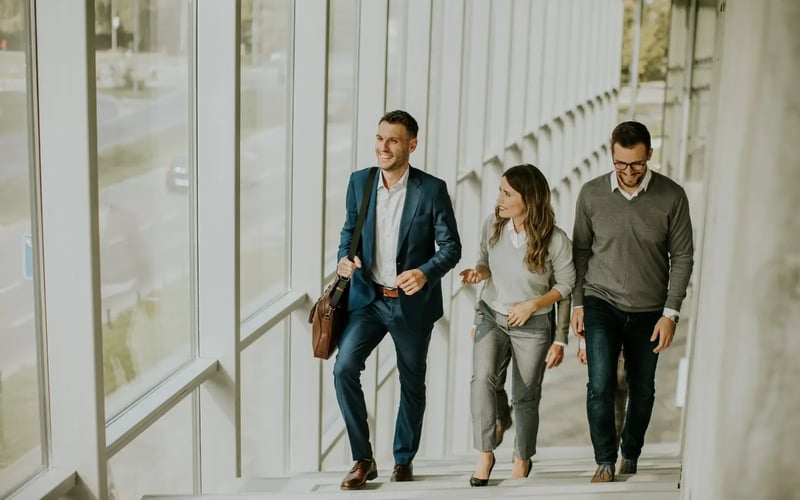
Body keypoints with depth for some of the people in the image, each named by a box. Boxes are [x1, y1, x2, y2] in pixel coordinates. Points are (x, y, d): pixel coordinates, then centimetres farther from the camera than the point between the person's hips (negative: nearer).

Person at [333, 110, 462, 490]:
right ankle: (363, 459, 0)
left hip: (412, 303, -2)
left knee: (412, 383, 11)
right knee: (344, 368, -14)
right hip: (368, 298, 2)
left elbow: (451, 246, -9)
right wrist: (345, 259, -8)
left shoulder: (432, 189, -11)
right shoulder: (360, 181, -1)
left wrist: (425, 272, -28)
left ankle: (404, 460, 31)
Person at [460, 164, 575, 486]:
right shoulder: (492, 226, -12)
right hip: (491, 315, 2)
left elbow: (566, 284, -7)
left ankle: (522, 459, 34)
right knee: (481, 378, -21)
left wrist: (533, 304, -19)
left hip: (532, 325, -2)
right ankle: (485, 454, -6)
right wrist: (479, 272, -16)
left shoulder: (555, 240, -22)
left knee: (525, 396, 11)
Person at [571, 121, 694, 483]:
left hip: (648, 310, 1)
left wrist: (670, 313, -8)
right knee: (600, 385, -11)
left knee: (642, 391, 11)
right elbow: (581, 250, 4)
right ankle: (605, 462, 6)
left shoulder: (672, 196, -10)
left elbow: (682, 256, -4)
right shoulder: (592, 193, -6)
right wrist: (578, 304, 2)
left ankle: (630, 459, 31)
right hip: (601, 304, 0)